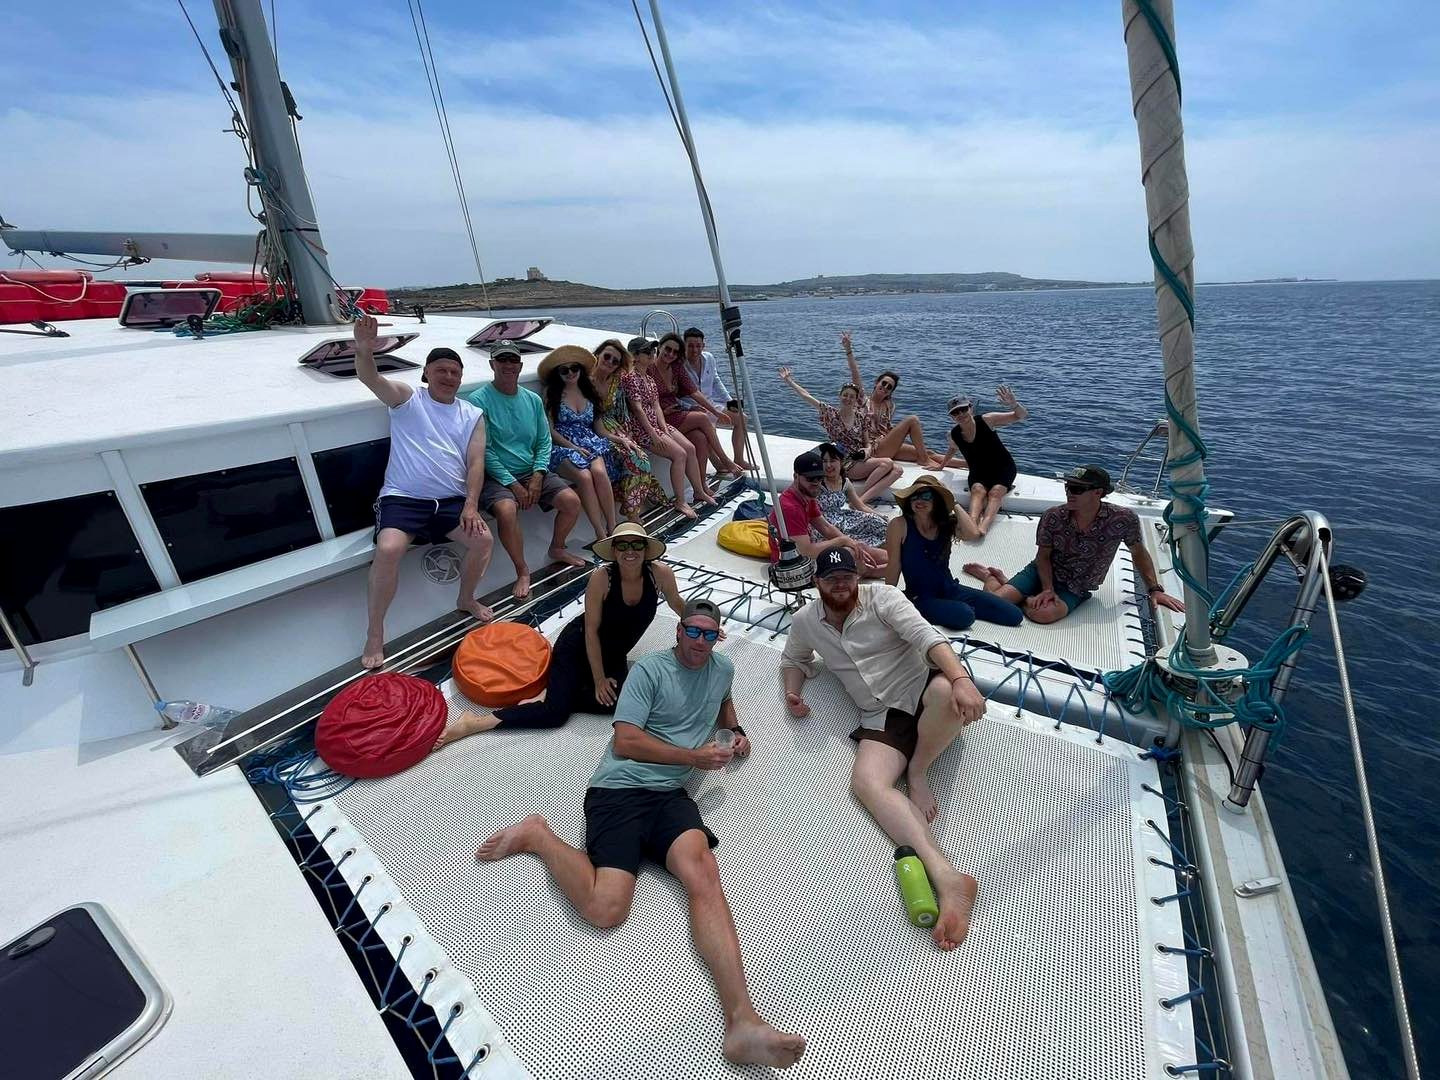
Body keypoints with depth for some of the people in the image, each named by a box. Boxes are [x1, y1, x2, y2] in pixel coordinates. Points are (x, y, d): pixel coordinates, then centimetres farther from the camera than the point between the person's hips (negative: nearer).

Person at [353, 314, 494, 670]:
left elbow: (476, 463, 3)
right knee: (388, 550, -27)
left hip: (452, 500, 3)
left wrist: (471, 505, -10)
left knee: (483, 539, -20)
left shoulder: (472, 415, 11)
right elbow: (370, 378, -15)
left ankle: (466, 598, 11)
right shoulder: (407, 398, 5)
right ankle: (374, 633, -9)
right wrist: (364, 352, -38)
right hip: (403, 498, -2)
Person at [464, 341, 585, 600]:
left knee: (572, 501, -9)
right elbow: (483, 450, -13)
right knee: (507, 510, -34)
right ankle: (522, 571, -12)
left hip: (532, 472, 6)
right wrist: (513, 484, -17)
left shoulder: (533, 400, 9)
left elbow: (544, 441, 9)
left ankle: (557, 549, 20)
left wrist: (538, 476, -7)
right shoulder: (478, 400, -8)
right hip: (496, 476, -5)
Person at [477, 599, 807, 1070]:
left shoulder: (723, 668, 17)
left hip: (670, 794, 4)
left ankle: (743, 1022, -31)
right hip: (619, 789, -4)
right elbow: (625, 742, -9)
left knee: (703, 877, -24)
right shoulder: (650, 668, -3)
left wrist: (735, 729, 21)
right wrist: (694, 756, -7)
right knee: (605, 908, -18)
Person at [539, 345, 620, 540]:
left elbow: (597, 425, 20)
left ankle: (613, 529, -27)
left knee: (599, 472, -32)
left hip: (590, 443, 3)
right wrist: (573, 447, -12)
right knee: (584, 476, -33)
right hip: (563, 446, -3)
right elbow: (550, 430, 1)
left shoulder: (589, 392, 20)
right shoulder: (551, 394, 7)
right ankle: (601, 535, -30)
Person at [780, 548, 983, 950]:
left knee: (947, 691, -39)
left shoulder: (882, 597, -6)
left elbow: (926, 636, -20)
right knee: (866, 782, -26)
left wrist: (961, 679, -38)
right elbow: (793, 658, 26)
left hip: (923, 688, -2)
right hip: (882, 715, 3)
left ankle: (916, 773, -10)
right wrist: (792, 691, 4)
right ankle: (946, 877, -35)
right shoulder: (805, 621, 7)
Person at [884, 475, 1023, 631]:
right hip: (920, 598, -4)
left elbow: (973, 534, -20)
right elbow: (894, 565, -8)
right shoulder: (899, 525, -11)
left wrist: (954, 504, -10)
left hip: (951, 590, 5)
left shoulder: (946, 524, 1)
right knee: (963, 616, -33)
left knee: (1014, 615, -2)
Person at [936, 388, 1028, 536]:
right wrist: (942, 466, 32)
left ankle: (984, 526, -53)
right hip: (978, 472, 2)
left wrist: (1013, 404, -39)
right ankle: (972, 523, -56)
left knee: (995, 491, -31)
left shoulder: (986, 421, -16)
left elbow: (1022, 415, -17)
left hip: (1003, 468, -2)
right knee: (977, 489, -30)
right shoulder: (953, 435, -6)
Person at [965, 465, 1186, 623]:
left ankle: (1024, 597, 1)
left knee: (1043, 613, -34)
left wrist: (1155, 590, -1)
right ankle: (989, 575, 13)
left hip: (1075, 590, 0)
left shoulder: (1124, 519, -16)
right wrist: (1048, 589, -17)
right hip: (1043, 573, 1)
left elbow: (1138, 553, 1)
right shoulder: (1052, 517, -15)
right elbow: (1043, 556, -5)